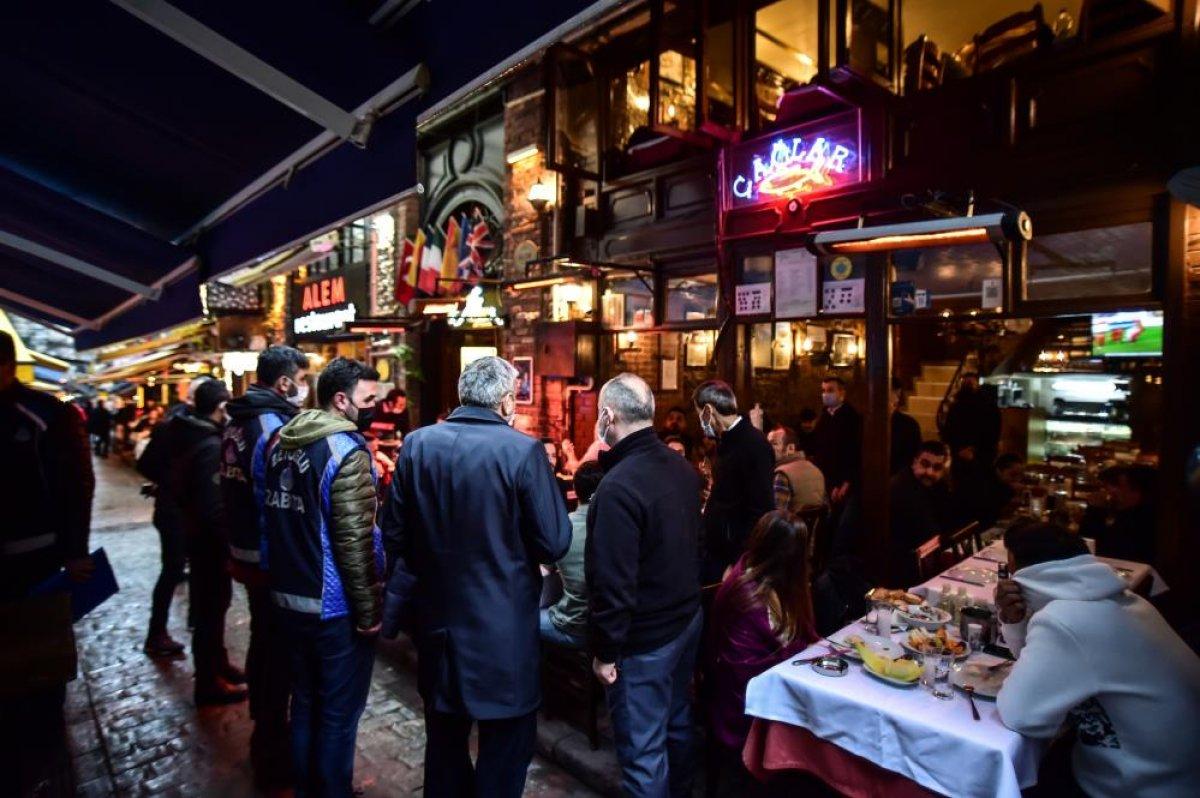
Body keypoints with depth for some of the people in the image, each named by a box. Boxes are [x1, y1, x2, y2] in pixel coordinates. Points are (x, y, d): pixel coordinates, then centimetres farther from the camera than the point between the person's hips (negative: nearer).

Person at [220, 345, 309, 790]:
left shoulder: (238, 423, 6)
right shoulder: (276, 428, -23)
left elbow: (239, 489, 13)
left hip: (247, 551, 10)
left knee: (263, 642, 23)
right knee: (278, 653, 4)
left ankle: (263, 736, 42)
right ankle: (274, 759, 19)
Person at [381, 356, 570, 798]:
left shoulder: (417, 444, -4)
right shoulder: (523, 451, -18)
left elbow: (394, 532, 2)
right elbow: (555, 545, -16)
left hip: (436, 618, 5)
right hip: (503, 628, -5)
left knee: (445, 742, 25)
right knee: (505, 750, 16)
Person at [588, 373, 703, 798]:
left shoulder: (617, 487, -27)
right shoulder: (682, 467, -1)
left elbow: (612, 582, -25)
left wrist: (604, 651, -14)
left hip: (644, 638, -8)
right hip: (687, 619, 9)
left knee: (643, 749, 10)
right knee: (677, 721, 26)